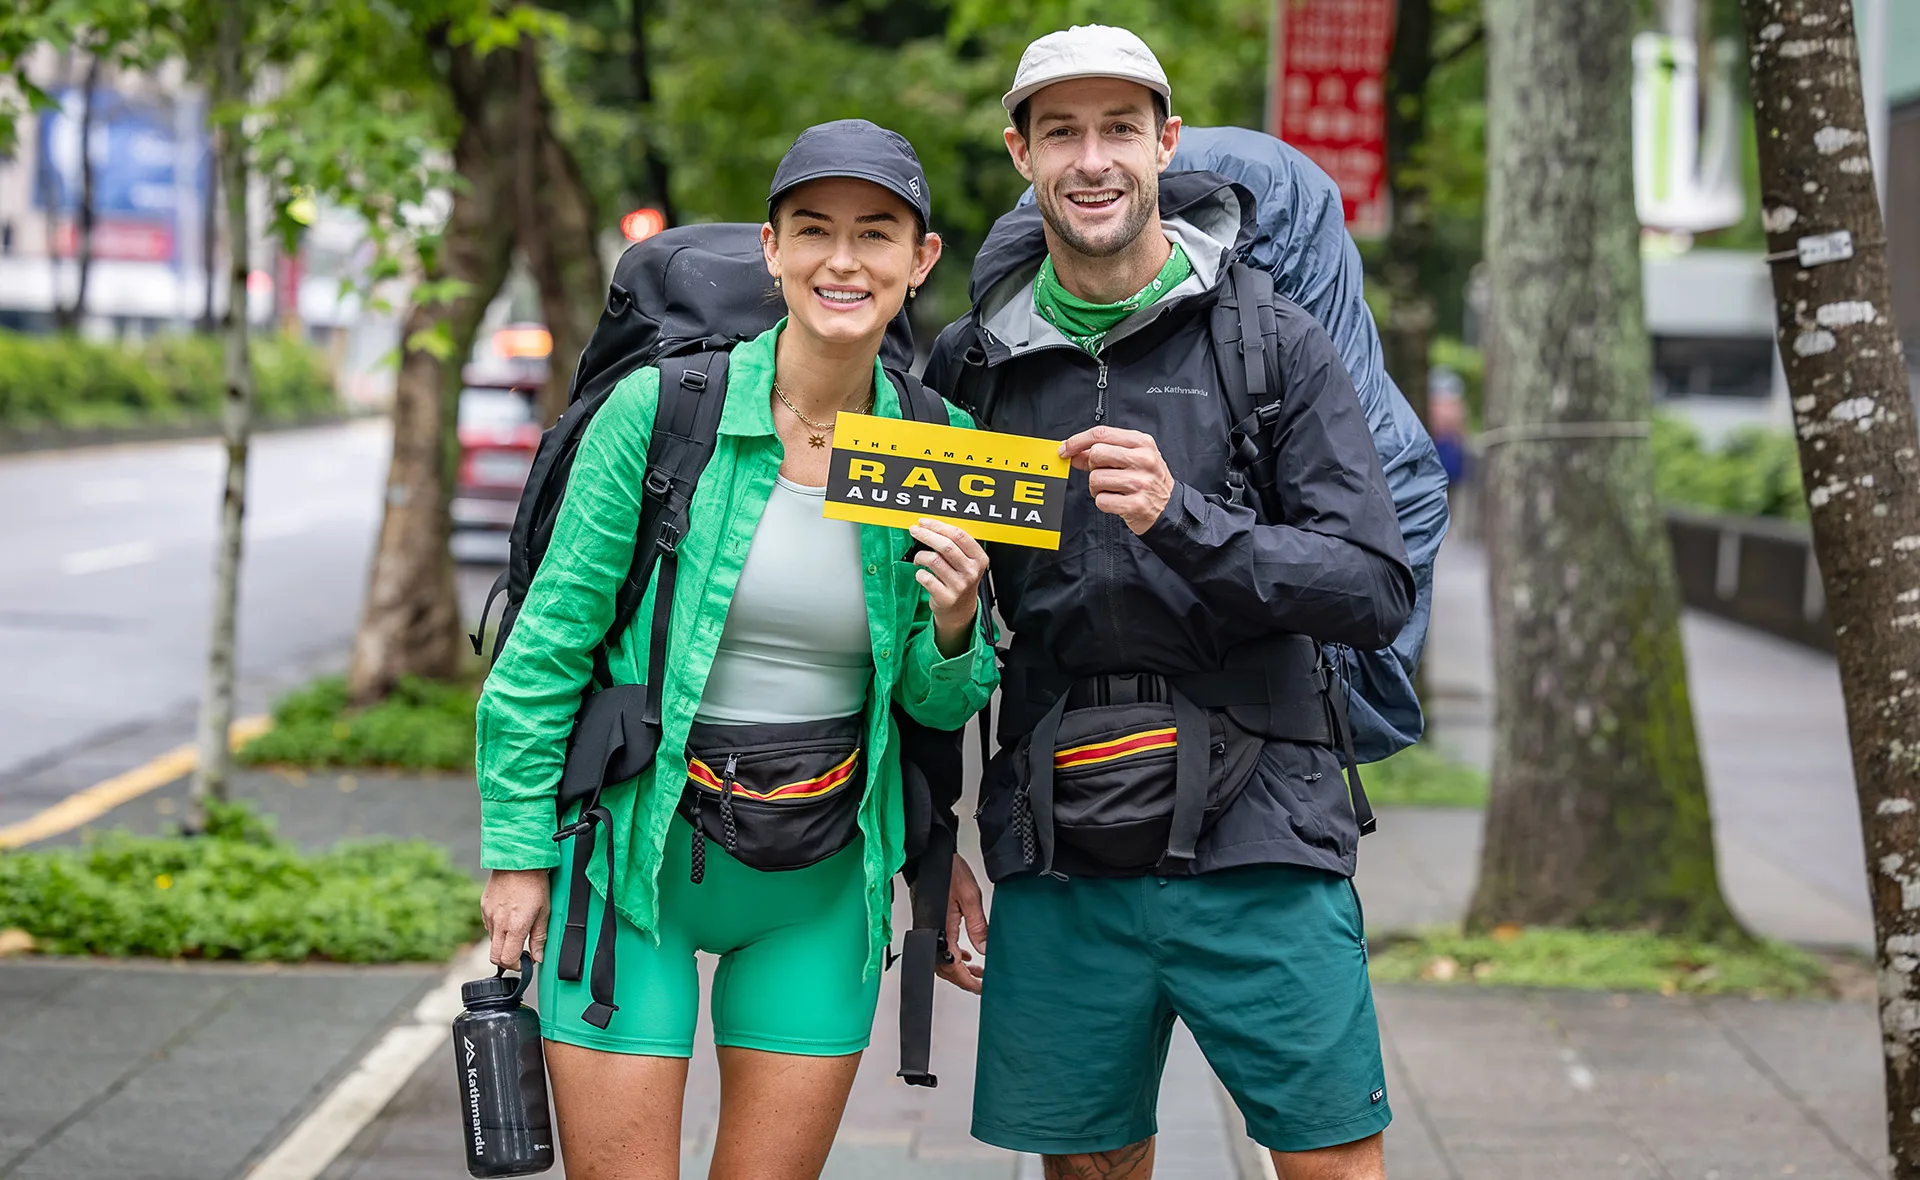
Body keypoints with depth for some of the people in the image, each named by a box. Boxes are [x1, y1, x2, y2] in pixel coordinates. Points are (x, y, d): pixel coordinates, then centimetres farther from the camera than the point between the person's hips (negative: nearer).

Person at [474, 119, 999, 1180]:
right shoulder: (660, 409, -11)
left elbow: (938, 706, 7)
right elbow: (549, 642, -4)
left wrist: (952, 629, -14)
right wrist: (518, 849, -4)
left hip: (821, 885, 3)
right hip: (640, 850, -3)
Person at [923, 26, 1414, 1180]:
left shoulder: (1271, 341, 0)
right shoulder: (973, 364, 8)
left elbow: (1377, 593, -7)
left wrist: (1181, 519, -21)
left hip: (1255, 846, -2)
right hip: (1057, 863, 2)